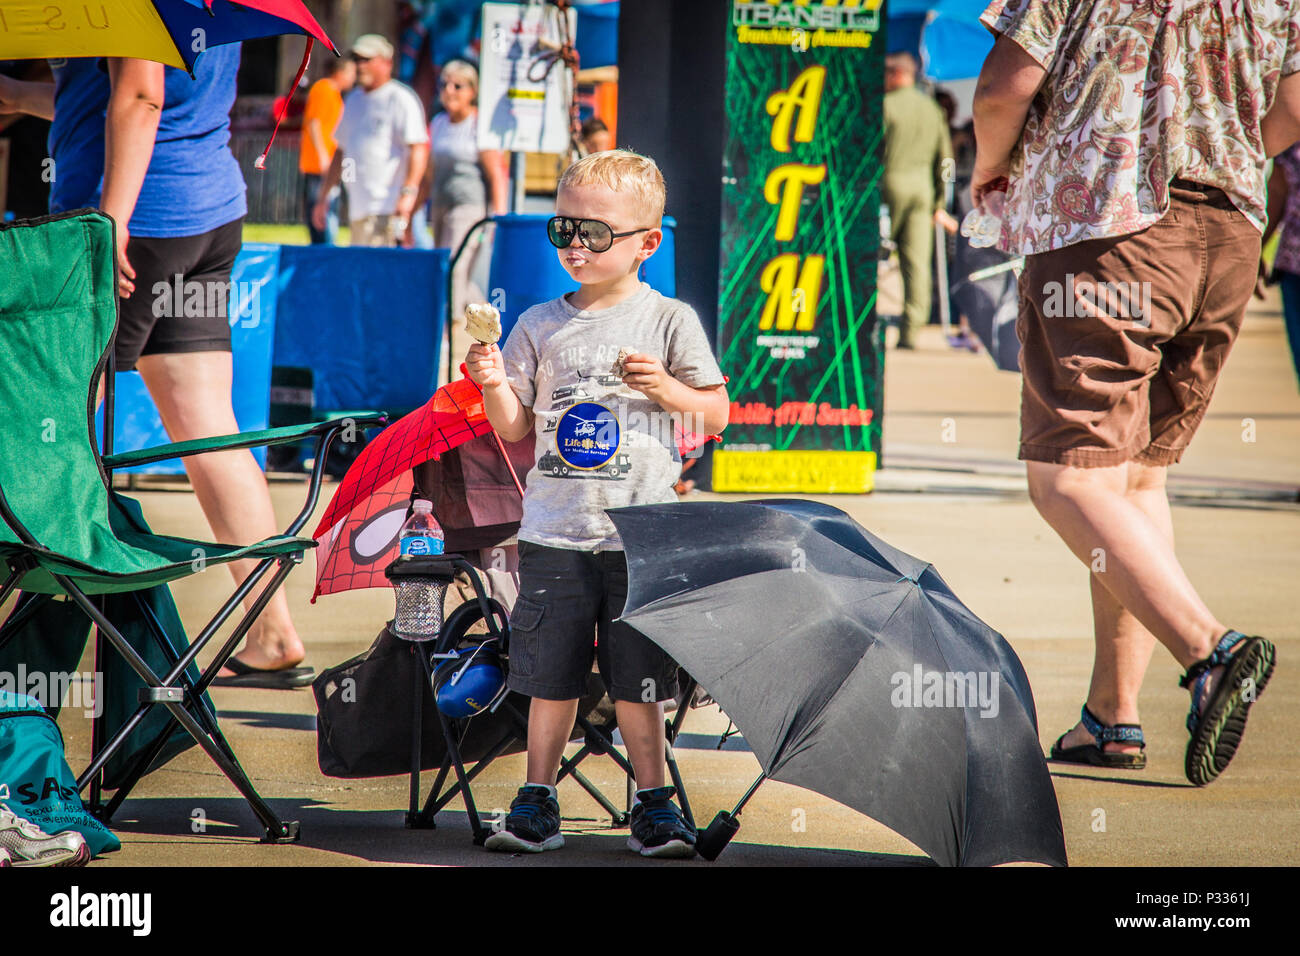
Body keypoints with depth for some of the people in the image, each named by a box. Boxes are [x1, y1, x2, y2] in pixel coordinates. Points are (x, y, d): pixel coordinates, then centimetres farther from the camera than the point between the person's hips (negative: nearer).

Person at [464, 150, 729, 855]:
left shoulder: (670, 321, 1)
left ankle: (653, 805, 12)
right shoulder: (540, 326, 7)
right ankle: (537, 804, 15)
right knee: (551, 679, 4)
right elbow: (514, 428, 8)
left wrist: (666, 388, -11)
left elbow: (716, 416, 6)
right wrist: (494, 384, -10)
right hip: (555, 533, 2)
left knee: (637, 681, 2)